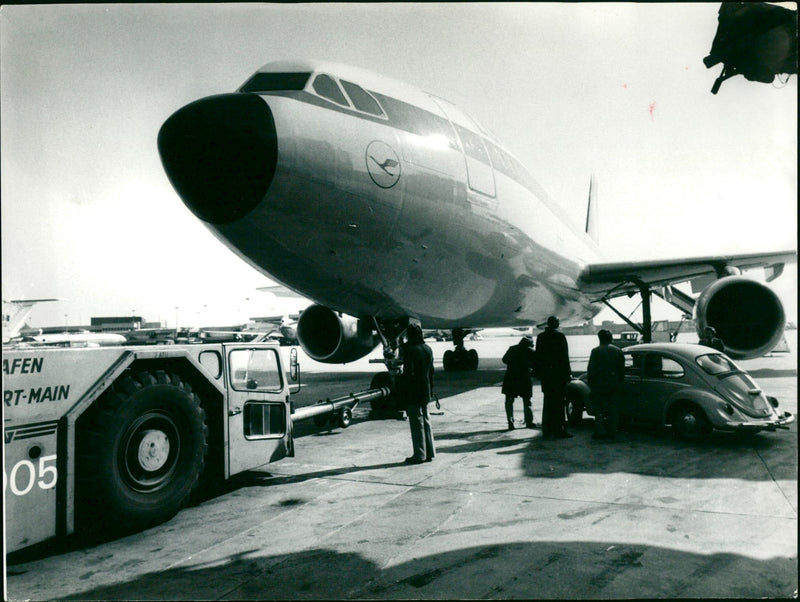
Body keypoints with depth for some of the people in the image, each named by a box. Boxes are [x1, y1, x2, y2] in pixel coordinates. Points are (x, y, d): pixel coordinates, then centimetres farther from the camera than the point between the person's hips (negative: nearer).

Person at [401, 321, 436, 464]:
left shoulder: (410, 350, -16)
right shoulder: (428, 349, 9)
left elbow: (408, 373, -19)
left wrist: (403, 392, -13)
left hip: (413, 393, -8)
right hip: (426, 391, 8)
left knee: (416, 422, -1)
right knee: (425, 420, 15)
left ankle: (419, 455, 5)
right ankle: (429, 452, 21)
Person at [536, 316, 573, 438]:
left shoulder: (540, 337, 6)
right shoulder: (560, 336, -9)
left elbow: (538, 356, 9)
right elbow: (565, 356, -9)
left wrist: (539, 372, 14)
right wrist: (568, 373, -5)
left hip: (545, 374, 5)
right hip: (558, 372, -5)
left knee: (548, 401, 13)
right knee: (558, 402, -2)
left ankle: (547, 429, 17)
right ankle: (559, 430, -1)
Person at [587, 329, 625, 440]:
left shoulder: (596, 351, -8)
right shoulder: (618, 351, 7)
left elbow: (591, 369, -9)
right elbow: (622, 369, 11)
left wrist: (591, 382, -1)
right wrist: (619, 383, 18)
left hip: (599, 385, -4)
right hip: (614, 385, 4)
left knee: (599, 408, 2)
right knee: (612, 408, 10)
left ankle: (600, 432, -4)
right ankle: (612, 432, 11)